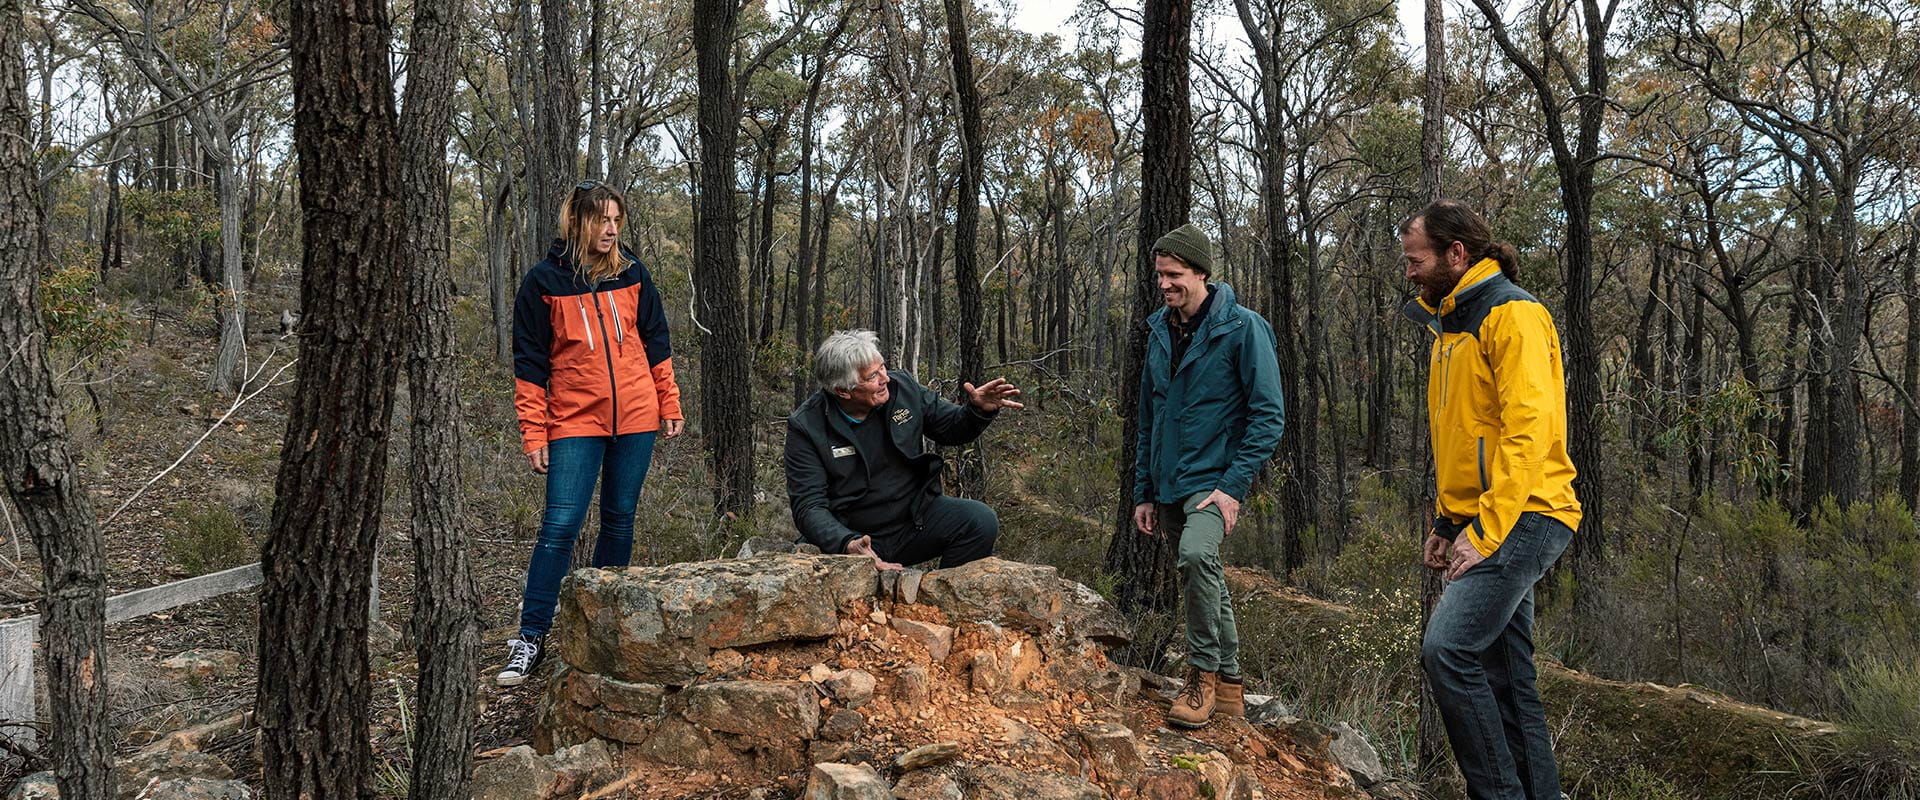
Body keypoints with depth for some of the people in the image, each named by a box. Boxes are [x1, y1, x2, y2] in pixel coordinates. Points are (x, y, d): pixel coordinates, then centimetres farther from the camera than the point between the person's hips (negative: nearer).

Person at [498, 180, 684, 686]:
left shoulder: (632, 275, 7)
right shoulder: (544, 281, -1)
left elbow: (656, 344, 14)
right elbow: (529, 363, 0)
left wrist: (669, 404, 11)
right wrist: (534, 433, -4)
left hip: (635, 419, 3)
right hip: (575, 422, -3)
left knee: (620, 520, 9)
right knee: (560, 527, -9)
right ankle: (530, 640, -4)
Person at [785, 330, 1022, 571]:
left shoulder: (902, 387, -3)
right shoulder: (806, 427, -13)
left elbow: (952, 429, 12)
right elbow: (808, 506, -17)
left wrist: (980, 410, -12)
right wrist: (847, 544, -35)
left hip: (914, 519, 3)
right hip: (848, 536, -3)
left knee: (981, 521, -20)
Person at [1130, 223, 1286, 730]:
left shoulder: (1242, 328, -9)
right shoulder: (1160, 332, 11)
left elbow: (1268, 416, -12)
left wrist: (1234, 486, -18)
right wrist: (1144, 492, 14)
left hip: (1214, 481, -7)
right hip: (1170, 487, 7)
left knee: (1197, 555, -31)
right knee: (1207, 581, 15)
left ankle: (1204, 673, -17)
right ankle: (1229, 687, 29)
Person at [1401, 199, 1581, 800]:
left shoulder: (1513, 316, -11)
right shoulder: (1453, 324, 19)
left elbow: (1528, 432, -21)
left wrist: (1486, 532, -23)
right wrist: (1446, 522, 19)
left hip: (1522, 518, -10)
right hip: (1479, 523, 10)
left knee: (1448, 649, -20)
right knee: (1504, 675, 10)